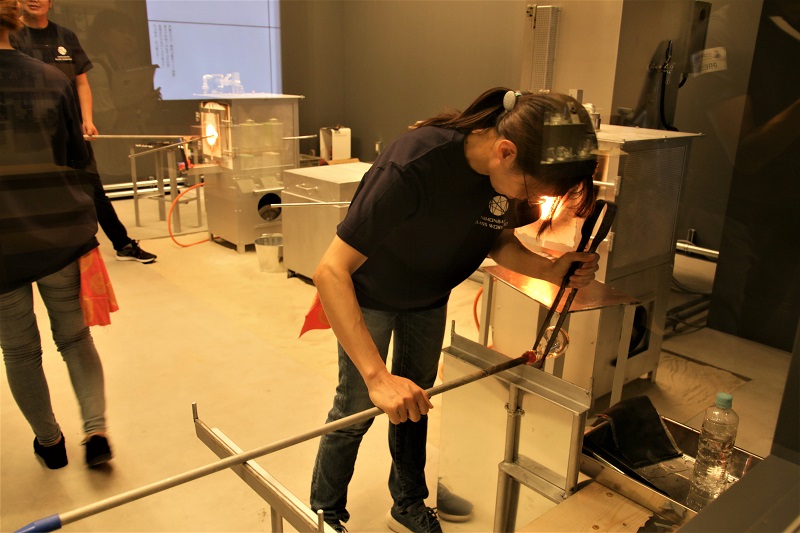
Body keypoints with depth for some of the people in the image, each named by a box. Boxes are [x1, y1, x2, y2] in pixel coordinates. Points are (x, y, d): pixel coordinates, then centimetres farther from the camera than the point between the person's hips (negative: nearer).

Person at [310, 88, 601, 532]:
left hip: (431, 298, 5)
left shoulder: (511, 173, -22)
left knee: (414, 404, 16)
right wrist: (377, 376, -46)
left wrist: (551, 269, -23)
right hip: (368, 296, -5)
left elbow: (497, 241, -3)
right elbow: (331, 270, -40)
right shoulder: (414, 165, -41)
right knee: (356, 408, 3)